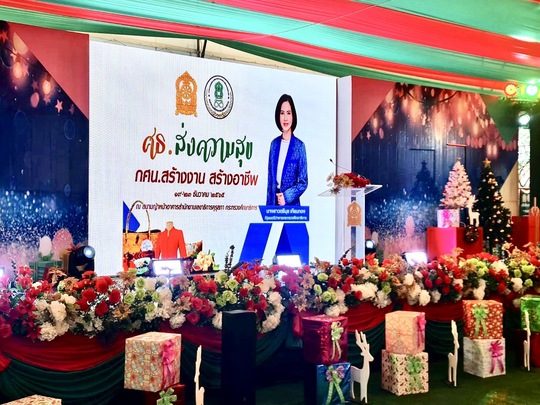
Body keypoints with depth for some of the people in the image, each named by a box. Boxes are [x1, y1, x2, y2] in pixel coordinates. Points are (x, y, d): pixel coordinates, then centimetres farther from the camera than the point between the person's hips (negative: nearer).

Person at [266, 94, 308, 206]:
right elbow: (270, 179, 10)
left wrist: (286, 196, -17)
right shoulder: (274, 144, 7)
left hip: (291, 204, -4)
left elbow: (303, 182, -5)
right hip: (274, 203, 4)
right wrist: (268, 205, 7)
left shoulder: (299, 146, -6)